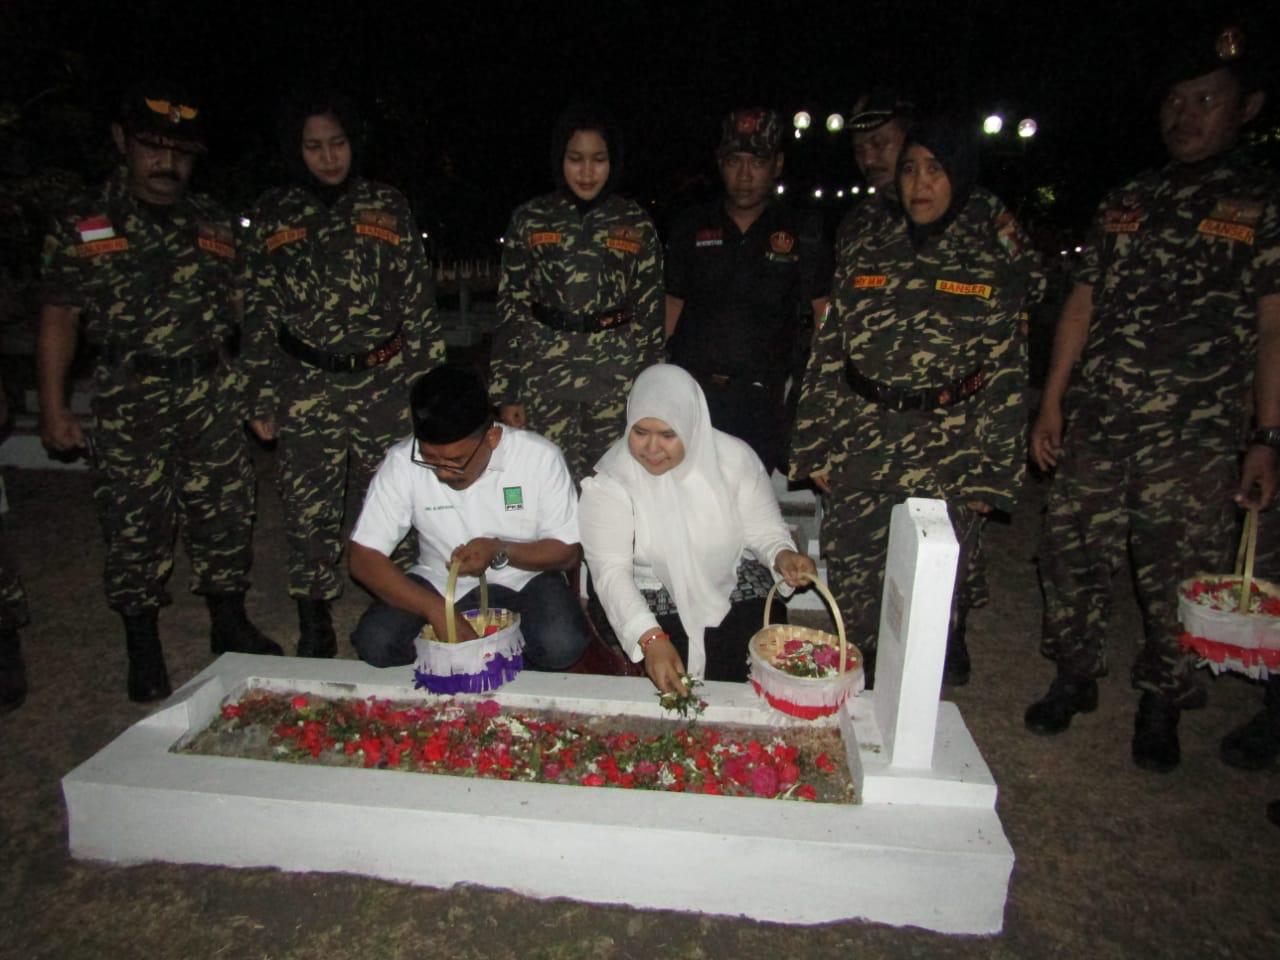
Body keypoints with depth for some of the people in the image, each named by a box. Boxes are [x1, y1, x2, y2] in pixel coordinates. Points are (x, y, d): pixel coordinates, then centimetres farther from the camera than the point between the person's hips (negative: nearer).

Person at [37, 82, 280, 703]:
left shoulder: (212, 222, 12)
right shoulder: (83, 225, 3)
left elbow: (238, 307, 17)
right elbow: (59, 319, 2)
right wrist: (53, 408, -4)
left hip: (212, 393, 3)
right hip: (130, 400, -2)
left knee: (225, 514, 8)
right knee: (134, 526, 3)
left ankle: (230, 626, 25)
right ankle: (144, 649, 19)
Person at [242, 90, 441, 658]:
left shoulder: (388, 207, 8)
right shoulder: (273, 216, 8)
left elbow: (418, 302, 8)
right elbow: (260, 314, 8)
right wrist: (262, 398, 4)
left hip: (387, 382, 0)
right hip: (306, 388, 1)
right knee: (309, 514, 3)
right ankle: (314, 629, 19)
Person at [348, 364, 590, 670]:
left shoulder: (540, 456, -19)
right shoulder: (403, 462, -16)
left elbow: (568, 552, -9)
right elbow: (363, 557, -15)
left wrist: (501, 551, -28)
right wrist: (436, 610, -28)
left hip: (525, 578, -1)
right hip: (439, 582, 1)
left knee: (561, 645, -29)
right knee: (375, 642, -24)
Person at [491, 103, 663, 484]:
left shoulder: (636, 224, 7)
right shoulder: (530, 220, 6)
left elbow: (651, 310, 8)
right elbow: (511, 308, 5)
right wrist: (507, 392, 0)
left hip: (618, 377, 0)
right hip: (546, 376, 0)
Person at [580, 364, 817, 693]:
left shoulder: (734, 458, -9)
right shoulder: (610, 480, -15)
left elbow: (762, 527, 1)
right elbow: (610, 570, -20)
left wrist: (782, 555, -23)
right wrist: (649, 638, -34)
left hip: (736, 591, 2)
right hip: (650, 602, -1)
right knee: (671, 686, -21)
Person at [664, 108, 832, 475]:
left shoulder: (803, 233, 5)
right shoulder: (691, 228, 11)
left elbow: (826, 317, 3)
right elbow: (670, 309, 13)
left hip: (762, 406, -1)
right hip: (690, 396, 2)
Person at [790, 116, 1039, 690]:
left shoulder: (995, 262, 2)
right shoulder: (867, 249, 8)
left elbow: (1007, 375, -1)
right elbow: (828, 351, 7)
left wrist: (991, 475, -5)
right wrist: (816, 446, 3)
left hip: (948, 456, -2)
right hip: (860, 451, 2)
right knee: (852, 590, 9)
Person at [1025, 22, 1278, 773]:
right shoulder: (1127, 201, 14)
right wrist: (1052, 402, 7)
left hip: (1196, 437, -3)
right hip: (1095, 425, 3)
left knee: (1181, 579, 5)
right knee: (1073, 556, 8)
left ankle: (1162, 706, 25)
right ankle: (1075, 677, 28)